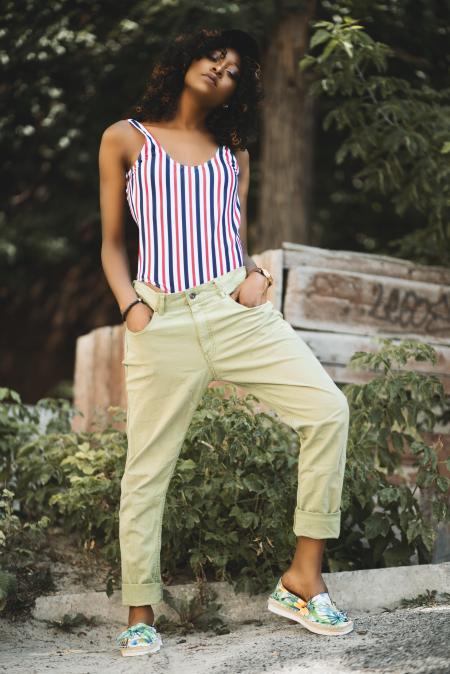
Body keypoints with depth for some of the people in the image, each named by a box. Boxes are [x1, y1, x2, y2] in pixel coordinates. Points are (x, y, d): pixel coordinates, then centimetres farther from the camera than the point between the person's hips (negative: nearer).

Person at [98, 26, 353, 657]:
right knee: (147, 469, 0)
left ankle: (303, 578, -6)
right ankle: (140, 615, 16)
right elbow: (112, 243, 12)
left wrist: (258, 274, -1)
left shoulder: (233, 151, 20)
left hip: (237, 308, 3)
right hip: (162, 320, -2)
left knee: (328, 408, -15)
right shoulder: (125, 139, 12)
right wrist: (130, 306, -4)